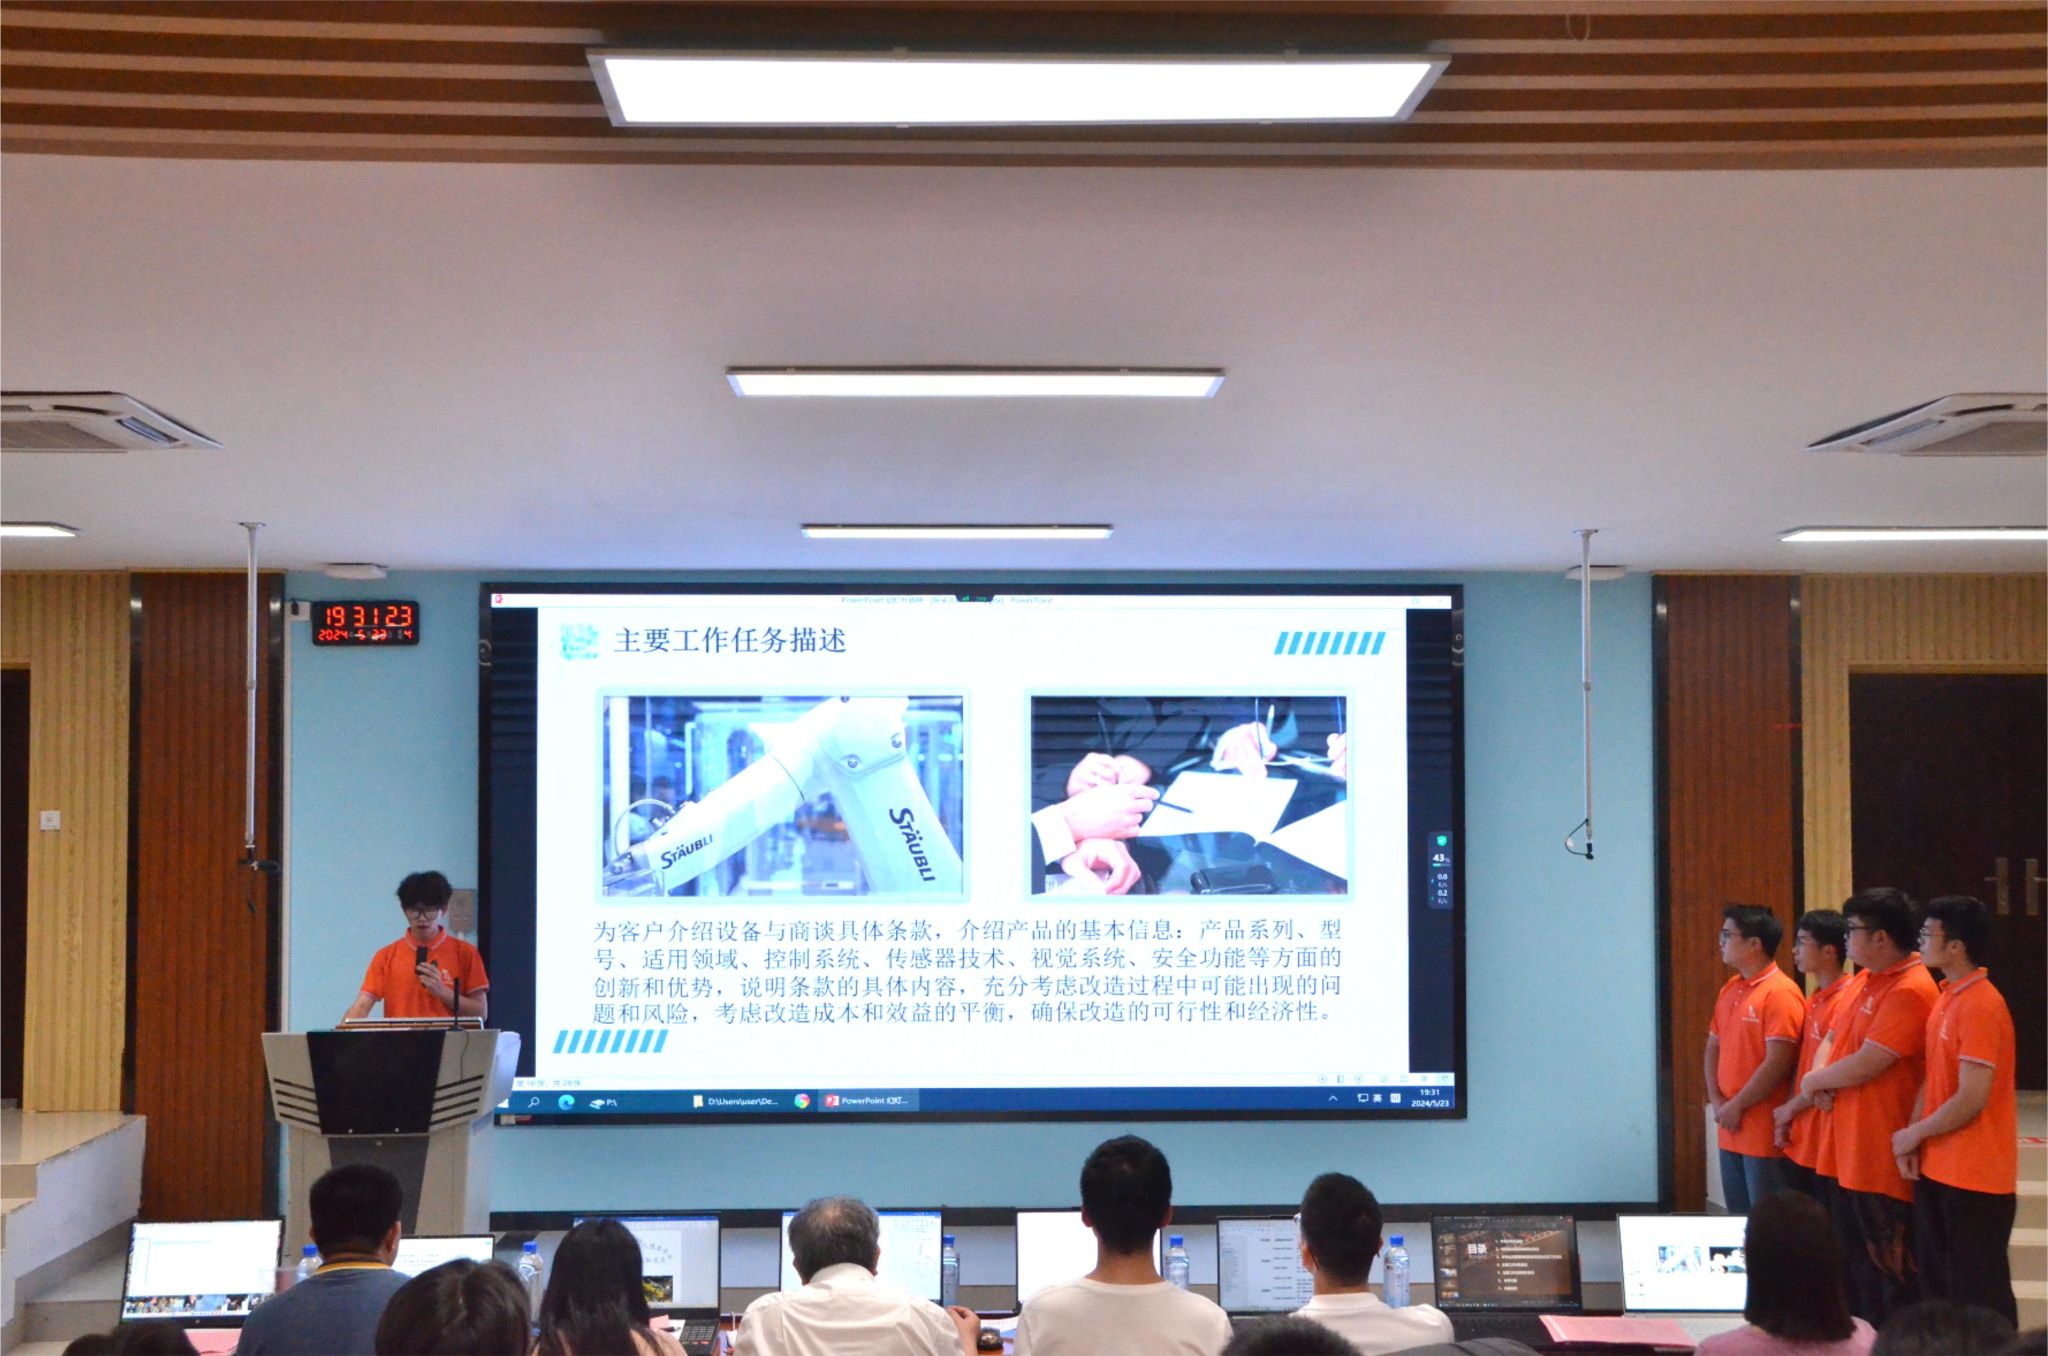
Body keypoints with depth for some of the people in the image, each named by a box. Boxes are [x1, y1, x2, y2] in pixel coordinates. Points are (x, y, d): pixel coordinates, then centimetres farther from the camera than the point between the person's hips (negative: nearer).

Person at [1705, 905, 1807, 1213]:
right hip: (1731, 1129, 8)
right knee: (1738, 1216, 15)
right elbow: (1714, 1047, 17)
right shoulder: (1730, 990, 12)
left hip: (1764, 1132, -8)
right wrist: (1717, 1101, 3)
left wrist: (1737, 1106, -14)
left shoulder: (1780, 994, -15)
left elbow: (1778, 1063, -20)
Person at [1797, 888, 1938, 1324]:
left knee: (1890, 1264, -1)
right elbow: (1834, 1039, 22)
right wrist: (1826, 1077, 1)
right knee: (1854, 1258, 17)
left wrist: (1816, 1080, -5)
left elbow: (1866, 1064, -22)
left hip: (1882, 1154, -10)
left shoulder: (1909, 991, -18)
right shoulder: (1870, 981, 12)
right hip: (1848, 1152, 10)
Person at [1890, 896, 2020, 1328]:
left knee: (1978, 1296, 1)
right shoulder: (1947, 997, 9)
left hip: (1975, 1177, -9)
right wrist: (1914, 1139, 1)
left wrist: (1913, 1135, -10)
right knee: (1937, 1285, 17)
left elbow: (1971, 1099, -22)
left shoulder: (1980, 1006, -20)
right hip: (1938, 1170, 9)